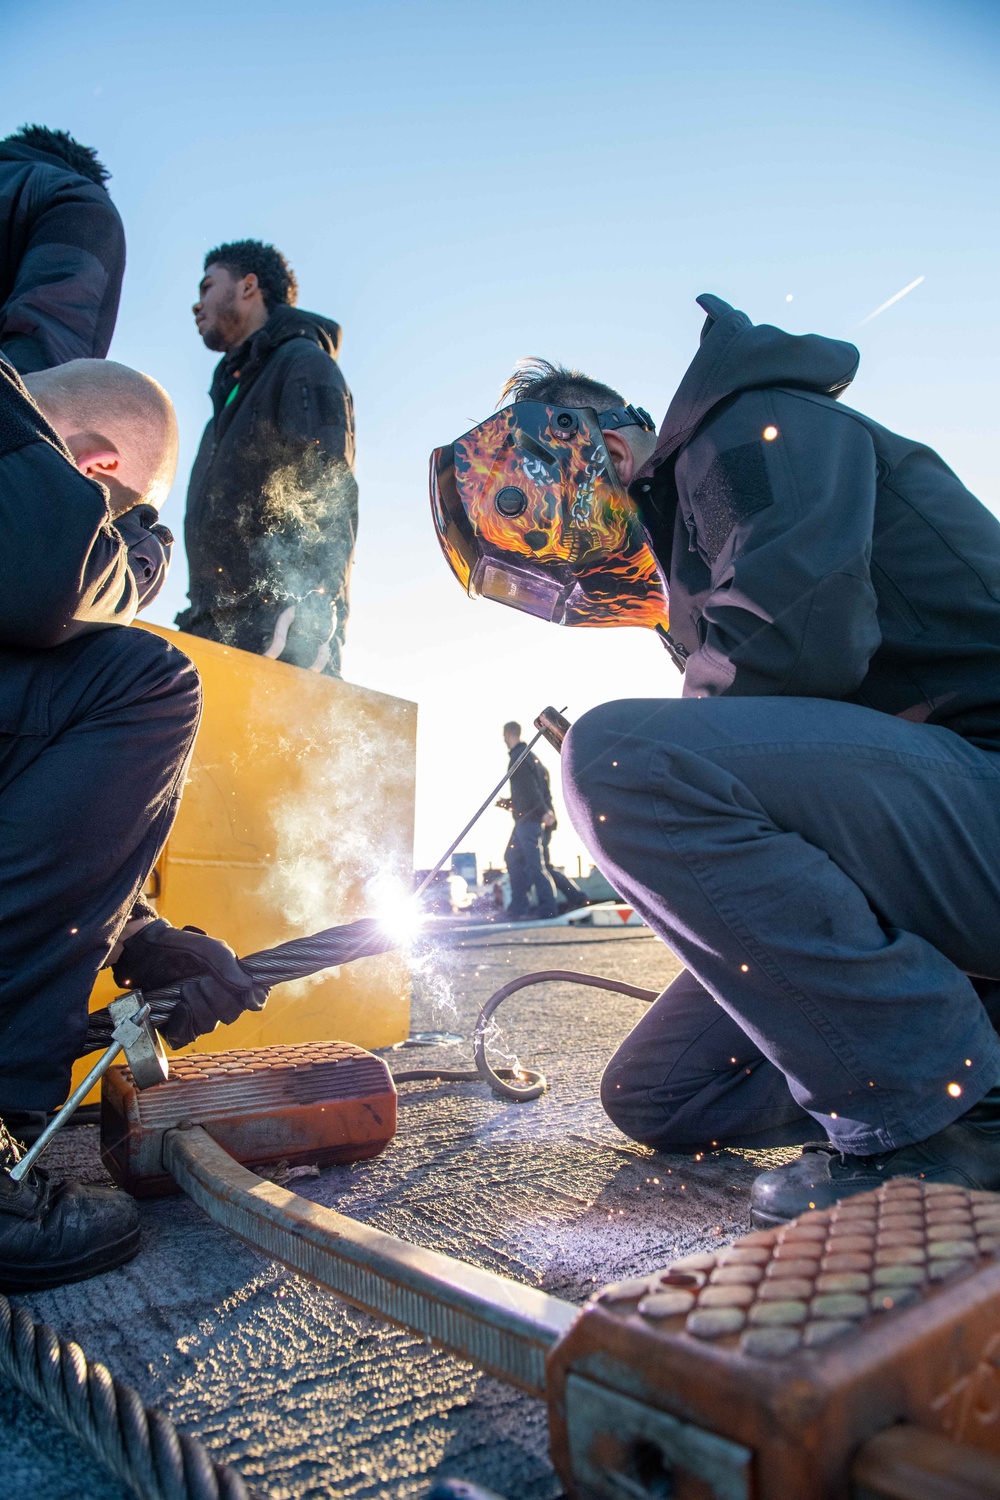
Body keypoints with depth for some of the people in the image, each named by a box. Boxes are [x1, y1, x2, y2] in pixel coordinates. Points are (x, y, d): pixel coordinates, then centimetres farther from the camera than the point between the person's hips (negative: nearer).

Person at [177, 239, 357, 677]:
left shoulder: (304, 363, 5)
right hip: (217, 633, 8)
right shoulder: (235, 388, 32)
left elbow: (329, 505, -10)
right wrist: (198, 620, 17)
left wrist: (299, 620, -22)